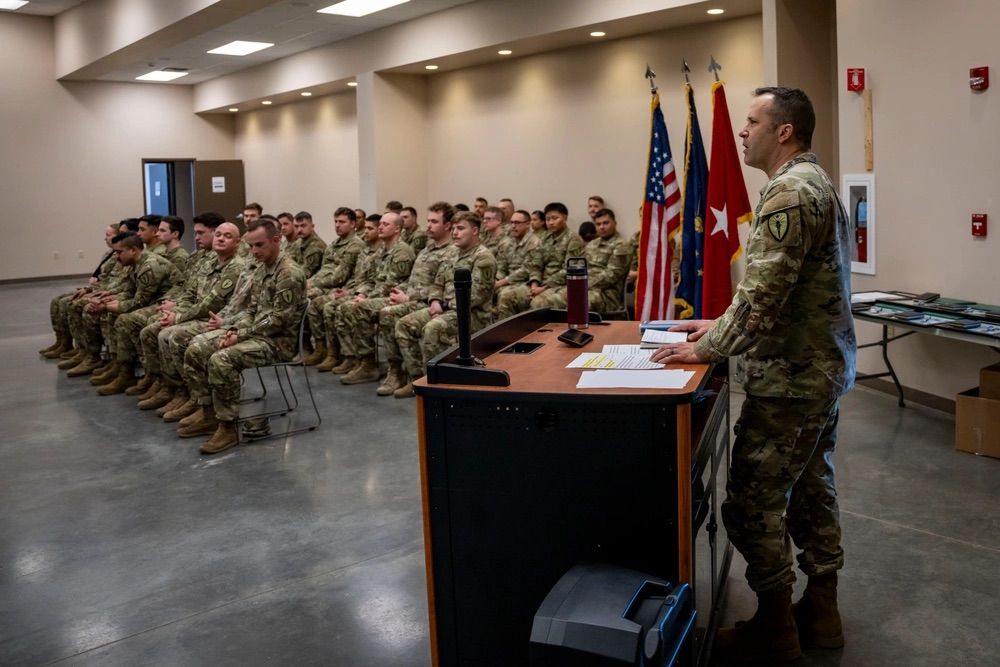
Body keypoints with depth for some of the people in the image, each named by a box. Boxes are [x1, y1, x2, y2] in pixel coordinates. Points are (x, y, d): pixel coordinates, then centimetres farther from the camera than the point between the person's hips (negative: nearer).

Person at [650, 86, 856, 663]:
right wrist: (721, 327, 15)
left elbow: (763, 296, -25)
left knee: (754, 502, -1)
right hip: (822, 367, 11)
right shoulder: (815, 181, 14)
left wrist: (708, 348, -13)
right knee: (812, 488, 17)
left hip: (791, 377, -11)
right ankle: (820, 613, 30)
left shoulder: (789, 191, -19)